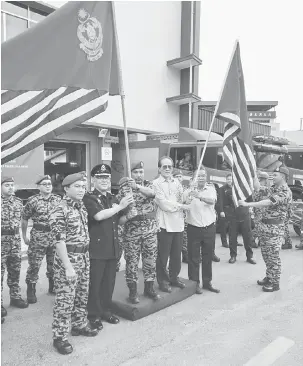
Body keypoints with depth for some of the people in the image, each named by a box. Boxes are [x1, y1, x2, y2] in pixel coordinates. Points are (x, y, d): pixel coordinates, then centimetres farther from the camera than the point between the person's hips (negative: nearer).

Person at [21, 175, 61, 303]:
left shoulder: (58, 199, 3)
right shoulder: (33, 200, -6)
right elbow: (24, 219, 2)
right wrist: (24, 237, 3)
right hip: (38, 237, -3)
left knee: (54, 264, 14)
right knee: (34, 264, 2)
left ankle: (53, 287, 33)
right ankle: (31, 291, 19)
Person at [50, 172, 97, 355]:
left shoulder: (82, 206, 7)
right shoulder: (60, 210, -17)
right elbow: (59, 241, -20)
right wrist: (68, 267, -20)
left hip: (84, 256, 8)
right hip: (68, 258, -8)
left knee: (82, 295, 19)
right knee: (65, 299, 2)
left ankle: (79, 325, 38)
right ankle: (59, 337, 18)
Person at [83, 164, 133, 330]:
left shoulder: (112, 198, 13)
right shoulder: (89, 198, -8)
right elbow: (98, 215, -24)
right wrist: (120, 206, -21)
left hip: (112, 247, 7)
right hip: (96, 247, -6)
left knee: (109, 281, 15)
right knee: (95, 283, 3)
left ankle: (106, 310, 31)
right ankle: (94, 315, 20)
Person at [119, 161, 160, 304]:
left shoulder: (149, 185, 5)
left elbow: (151, 193, -20)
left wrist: (137, 186, -36)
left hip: (150, 230, 2)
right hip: (132, 231, -2)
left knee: (150, 260, 10)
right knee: (131, 261, 4)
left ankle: (149, 288, 26)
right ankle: (132, 290, 19)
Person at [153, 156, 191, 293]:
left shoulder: (176, 182, 12)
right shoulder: (156, 183, -6)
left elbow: (183, 199, 8)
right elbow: (164, 204, -13)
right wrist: (182, 206, -10)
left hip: (178, 223, 5)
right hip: (164, 223, -5)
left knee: (176, 253, 14)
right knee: (163, 255, 6)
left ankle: (174, 277, 33)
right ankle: (162, 281, 22)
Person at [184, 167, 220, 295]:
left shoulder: (211, 188, 0)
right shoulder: (190, 189, -4)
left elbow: (212, 200, -20)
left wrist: (199, 196, -38)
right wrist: (190, 190, -34)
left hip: (209, 227, 2)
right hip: (193, 228, -2)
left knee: (208, 257, 14)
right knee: (194, 258, 6)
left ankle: (207, 282, 29)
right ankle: (194, 283, 20)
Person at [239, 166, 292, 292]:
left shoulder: (285, 192, -17)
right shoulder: (273, 188, 12)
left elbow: (267, 203, -28)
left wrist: (247, 204, -28)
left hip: (275, 227, -8)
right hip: (265, 224, 8)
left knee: (273, 255, 1)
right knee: (265, 252, 16)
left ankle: (275, 283, 14)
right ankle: (269, 277, 31)